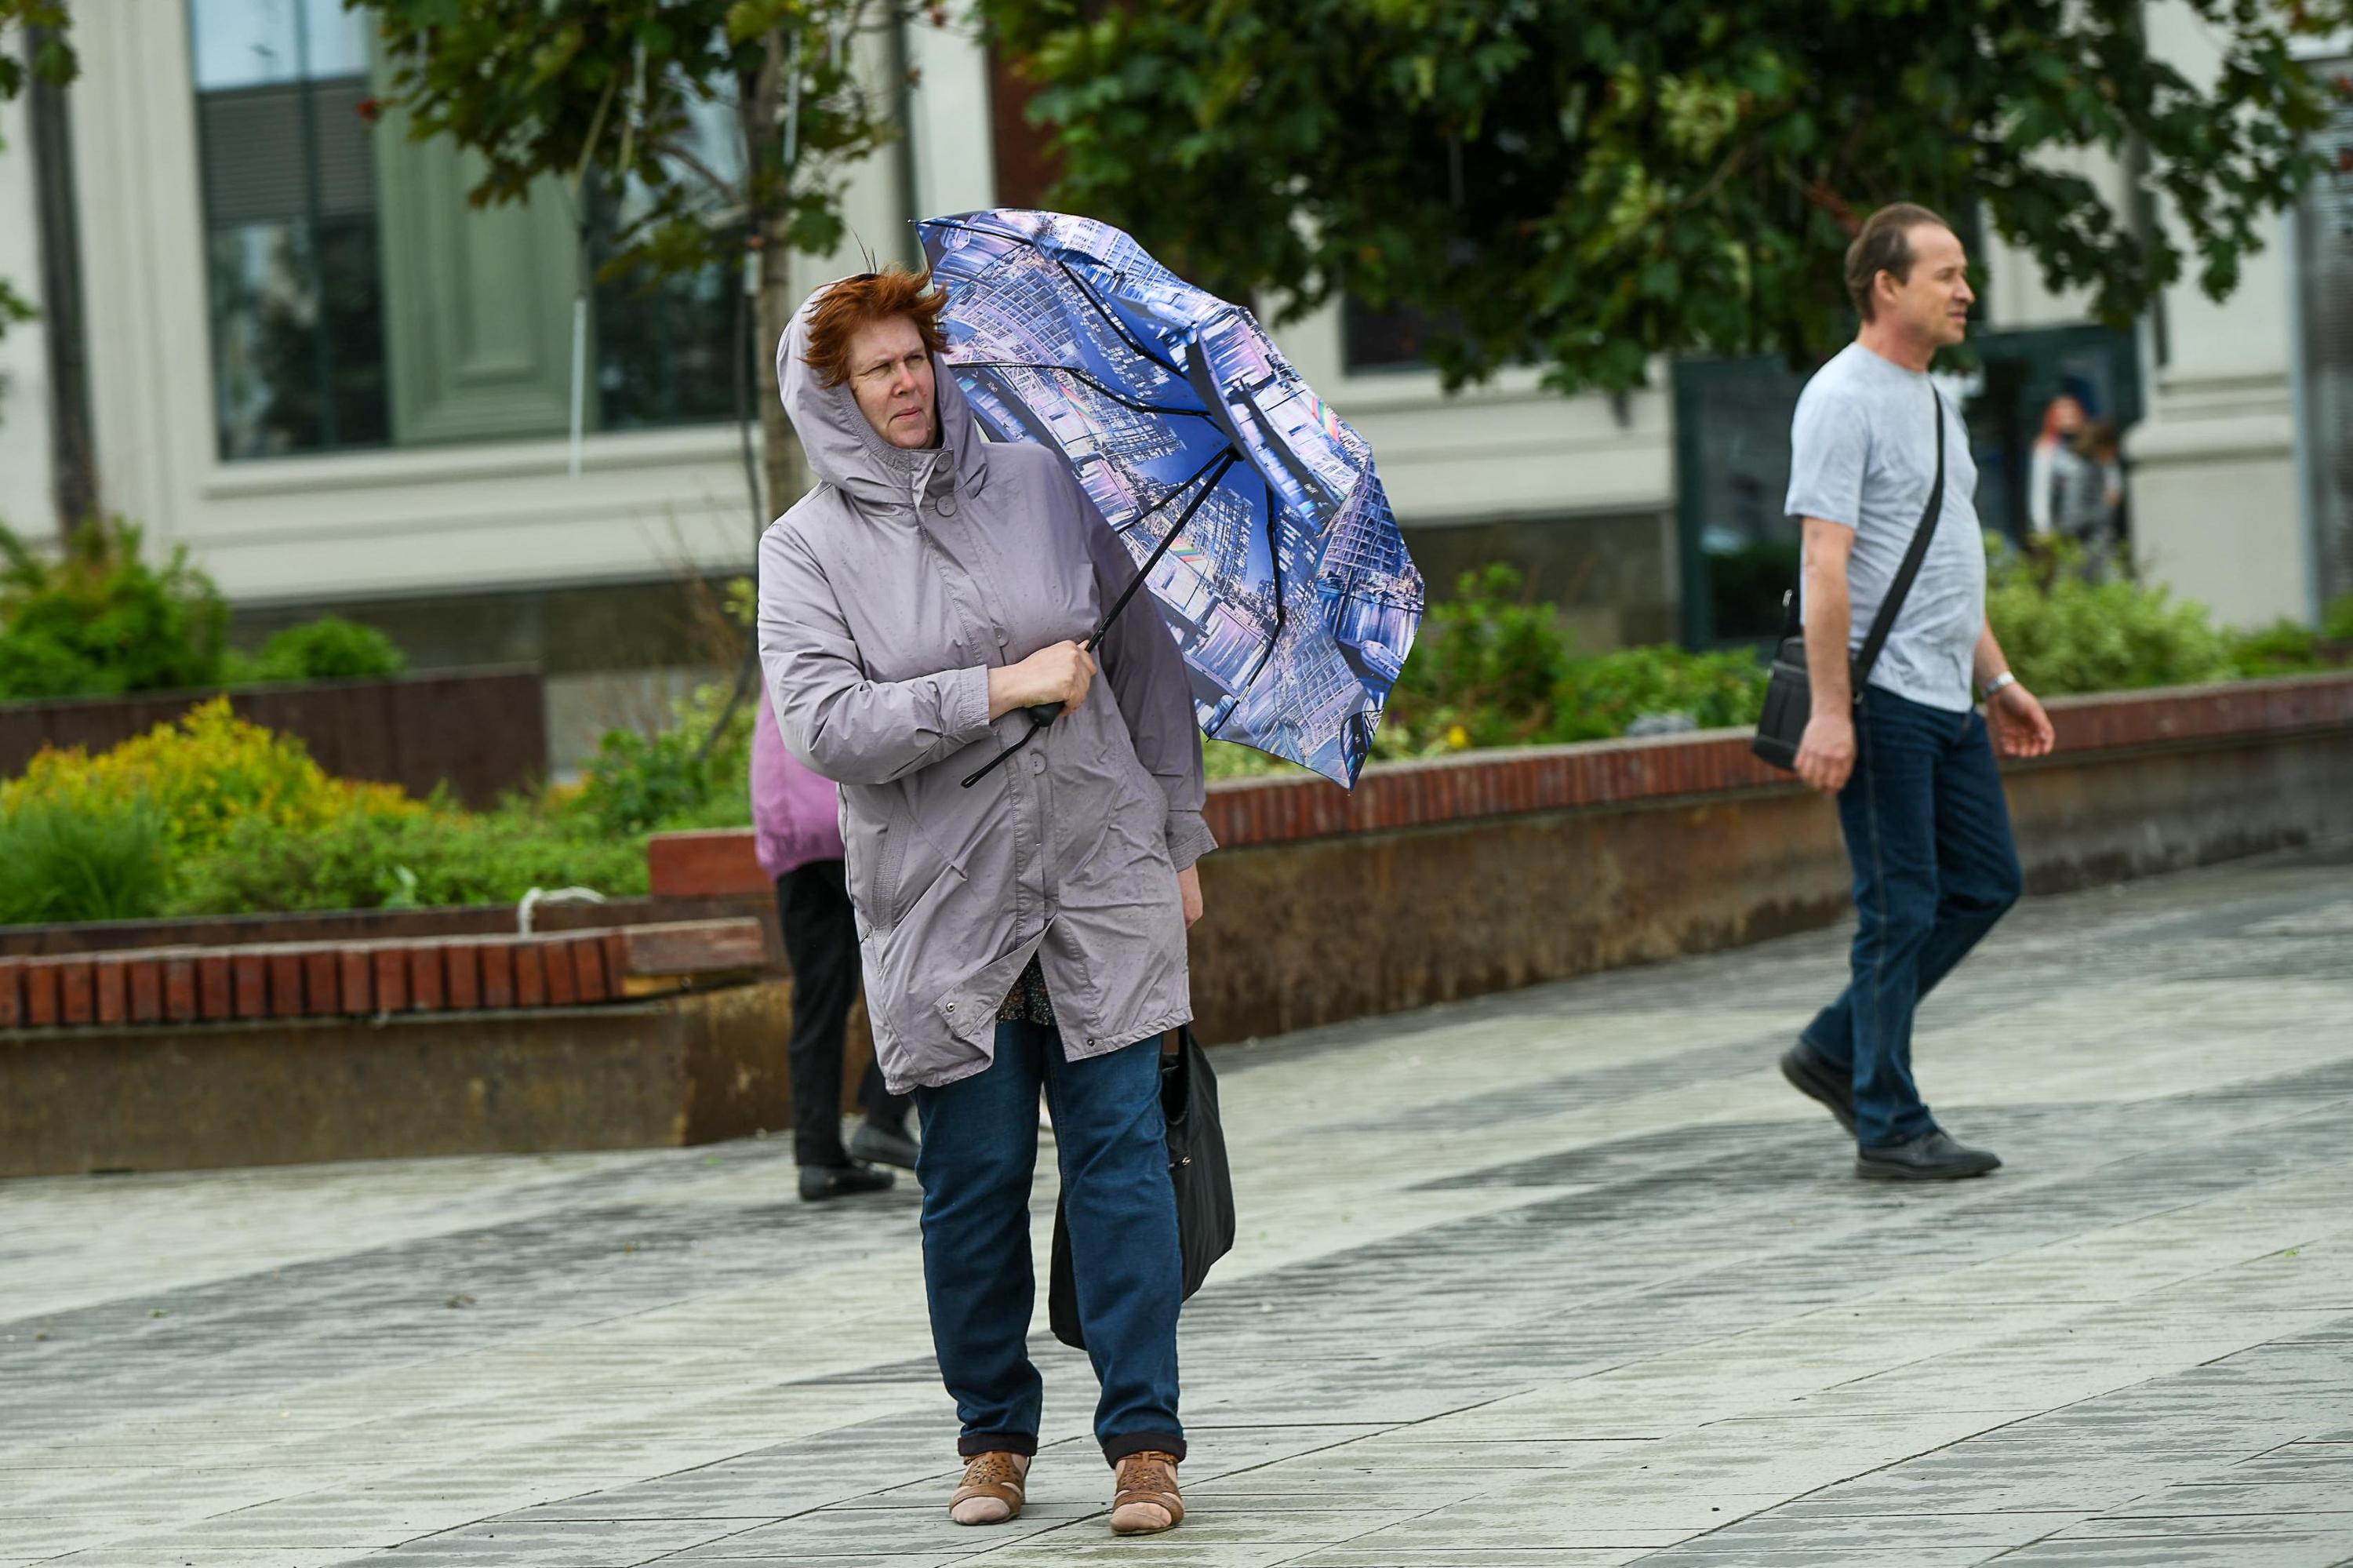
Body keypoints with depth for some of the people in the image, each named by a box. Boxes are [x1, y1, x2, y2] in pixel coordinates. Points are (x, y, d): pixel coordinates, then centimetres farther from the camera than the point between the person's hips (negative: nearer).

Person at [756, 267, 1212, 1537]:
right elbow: (823, 726, -14)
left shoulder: (1040, 485, 7)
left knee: (1119, 1150, -4)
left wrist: (1180, 837, 12)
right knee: (974, 1175, 3)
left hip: (1100, 876, 1)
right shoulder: (807, 548, 0)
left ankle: (1144, 1439, -1)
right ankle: (993, 1435, 19)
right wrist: (1002, 689, -17)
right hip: (941, 904, -1)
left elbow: (1146, 656, 13)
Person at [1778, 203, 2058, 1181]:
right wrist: (1829, 712, -24)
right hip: (1880, 697, -9)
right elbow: (1826, 565, -19)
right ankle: (1889, 1128, 2)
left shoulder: (1931, 400, 17)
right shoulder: (1843, 400, -13)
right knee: (1902, 908, -5)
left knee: (1985, 881, 11)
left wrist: (1998, 679, 22)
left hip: (1947, 698, 9)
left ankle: (1839, 1050, 19)